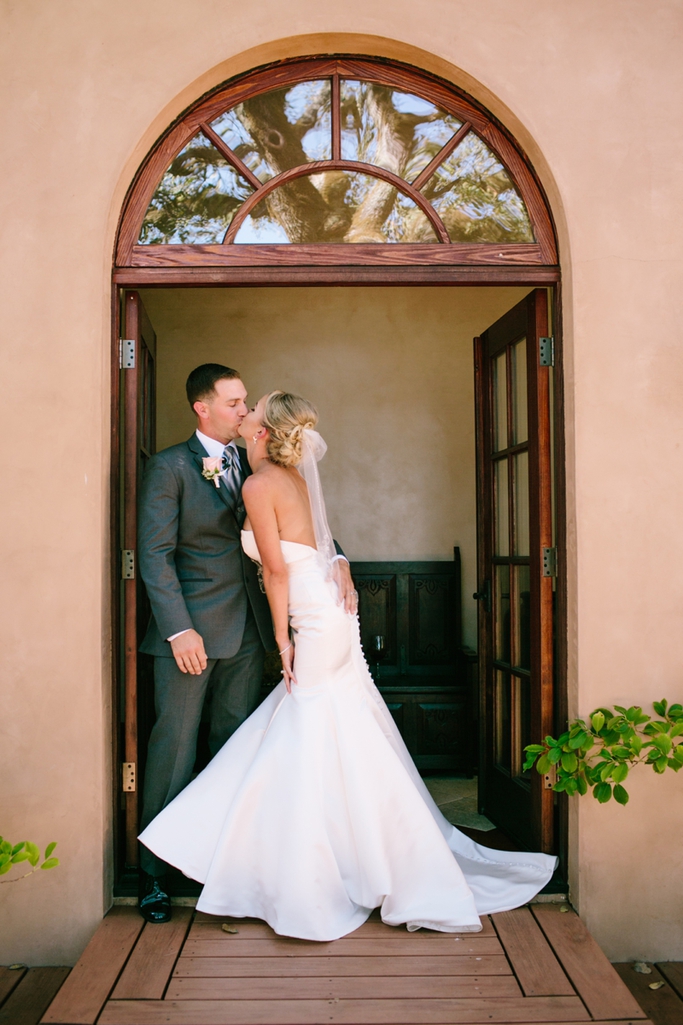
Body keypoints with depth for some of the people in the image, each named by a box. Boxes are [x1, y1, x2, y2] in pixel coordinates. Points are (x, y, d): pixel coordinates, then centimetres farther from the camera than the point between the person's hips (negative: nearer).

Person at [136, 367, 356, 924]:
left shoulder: (256, 464, 8)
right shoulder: (169, 467, -6)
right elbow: (155, 554, -11)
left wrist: (336, 560, -9)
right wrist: (180, 630, -17)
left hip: (248, 627, 5)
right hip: (191, 627, -5)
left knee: (235, 744, 11)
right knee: (175, 743, 0)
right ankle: (155, 872, 13)